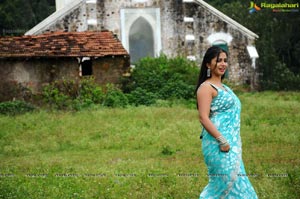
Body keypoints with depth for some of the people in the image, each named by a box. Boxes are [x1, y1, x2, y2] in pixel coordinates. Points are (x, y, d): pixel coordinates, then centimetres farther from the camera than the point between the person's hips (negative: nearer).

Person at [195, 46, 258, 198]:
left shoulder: (223, 87, 18)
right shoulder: (206, 87, -10)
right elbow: (203, 118, -19)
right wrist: (222, 140, -23)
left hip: (231, 143, 9)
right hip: (217, 143, -9)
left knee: (235, 181, 9)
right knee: (225, 180, -10)